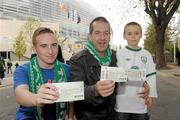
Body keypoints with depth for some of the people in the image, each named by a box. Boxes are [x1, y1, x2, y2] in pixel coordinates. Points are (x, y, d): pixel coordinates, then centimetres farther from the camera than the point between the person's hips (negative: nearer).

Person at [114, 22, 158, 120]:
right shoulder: (119, 54, -3)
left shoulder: (146, 55, 6)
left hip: (140, 100, 3)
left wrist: (150, 95, 4)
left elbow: (151, 76, 7)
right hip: (122, 101, -2)